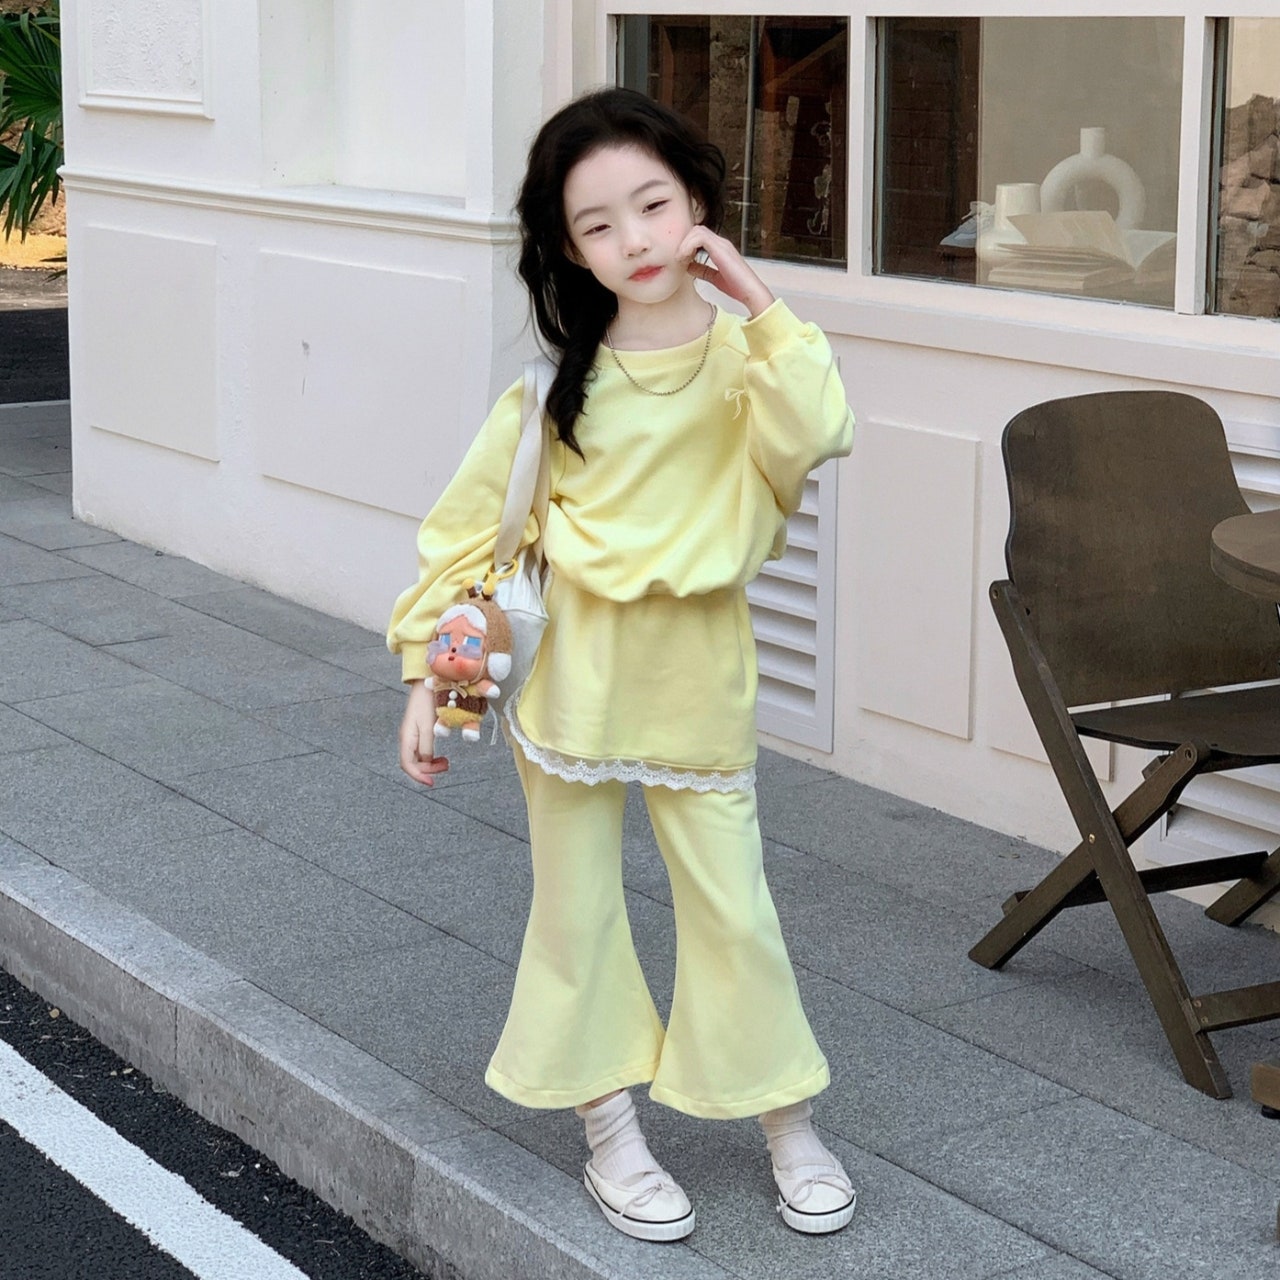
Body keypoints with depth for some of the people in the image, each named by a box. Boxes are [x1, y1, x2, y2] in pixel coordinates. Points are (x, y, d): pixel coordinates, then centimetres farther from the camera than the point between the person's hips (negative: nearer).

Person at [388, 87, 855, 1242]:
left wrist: (757, 304, -24)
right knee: (578, 909, 9)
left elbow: (814, 434, -28)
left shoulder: (745, 355, -6)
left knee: (733, 903, 6)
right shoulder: (564, 379, -4)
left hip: (700, 680, -1)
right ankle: (612, 1131, 24)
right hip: (571, 675, 1)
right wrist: (427, 673, -2)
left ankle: (790, 1124, 23)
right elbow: (468, 523, 0)